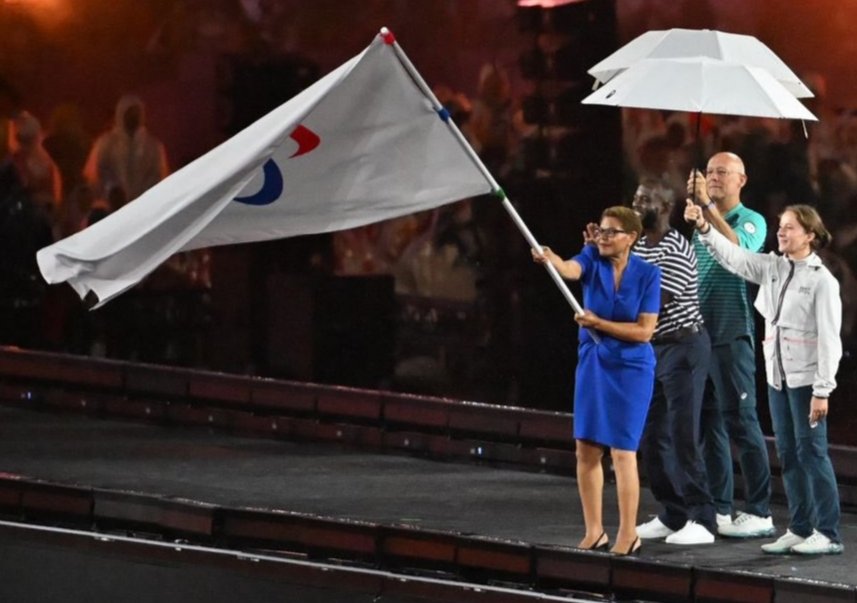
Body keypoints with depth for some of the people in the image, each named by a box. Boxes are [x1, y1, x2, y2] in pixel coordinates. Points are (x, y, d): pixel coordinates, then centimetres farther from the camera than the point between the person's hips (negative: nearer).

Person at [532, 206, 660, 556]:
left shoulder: (647, 274, -10)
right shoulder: (593, 259, -4)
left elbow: (644, 331, -12)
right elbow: (571, 269, -27)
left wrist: (599, 324, -19)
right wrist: (551, 261, -48)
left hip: (630, 368, -4)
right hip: (593, 362, 4)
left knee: (622, 451, -5)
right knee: (586, 448, 5)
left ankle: (628, 536, 4)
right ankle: (594, 532, 15)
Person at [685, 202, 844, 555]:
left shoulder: (822, 280, -10)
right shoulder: (773, 268, 9)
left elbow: (829, 339, -13)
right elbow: (732, 256, 7)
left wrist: (822, 390, -17)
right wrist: (704, 228, -9)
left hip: (806, 379, -7)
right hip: (778, 376, 7)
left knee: (811, 452, -5)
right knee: (788, 456, 9)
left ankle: (828, 534, 1)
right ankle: (800, 529, 16)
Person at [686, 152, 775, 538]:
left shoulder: (751, 221, -2)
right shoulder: (701, 221, 15)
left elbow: (739, 247, -24)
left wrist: (706, 205, -27)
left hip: (731, 333, -6)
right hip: (696, 332, 6)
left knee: (740, 421, -7)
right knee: (707, 423, 8)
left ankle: (759, 513, -5)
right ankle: (718, 509, 14)